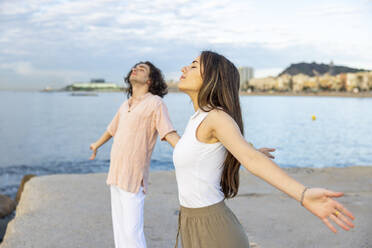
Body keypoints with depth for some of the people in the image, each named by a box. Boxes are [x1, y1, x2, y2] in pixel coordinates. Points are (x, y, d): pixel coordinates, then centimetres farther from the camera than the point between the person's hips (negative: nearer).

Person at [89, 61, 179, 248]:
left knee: (132, 232, -8)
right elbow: (112, 129, 31)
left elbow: (171, 135, -18)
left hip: (133, 178, -7)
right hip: (115, 175, 7)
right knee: (119, 228, 14)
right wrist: (97, 144, 48)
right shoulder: (125, 105, 13)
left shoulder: (155, 103, -8)